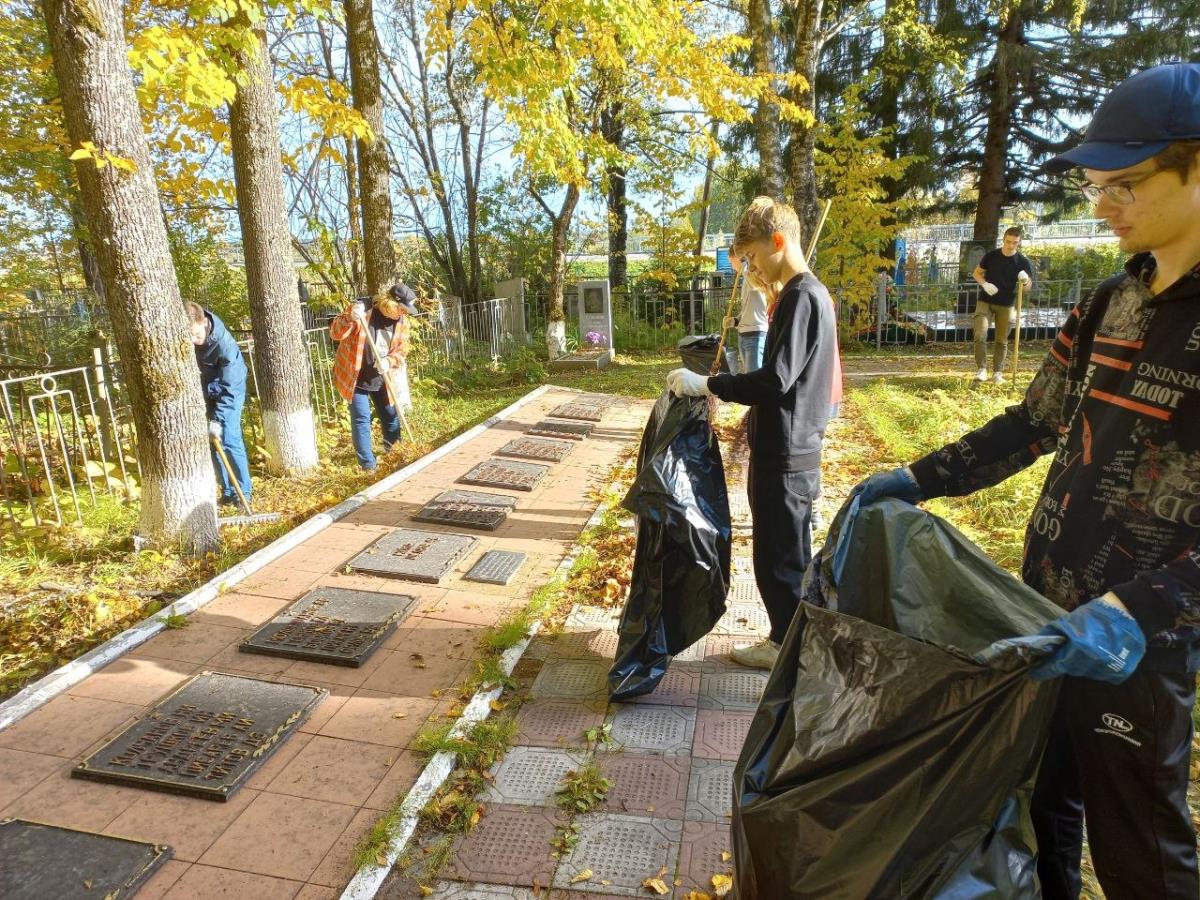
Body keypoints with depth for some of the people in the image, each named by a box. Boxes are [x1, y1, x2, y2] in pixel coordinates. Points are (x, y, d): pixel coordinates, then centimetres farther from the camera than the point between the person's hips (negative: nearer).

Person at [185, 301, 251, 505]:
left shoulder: (224, 344, -33)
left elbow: (229, 389, -28)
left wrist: (217, 419, -30)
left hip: (228, 389, -5)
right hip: (203, 390, 5)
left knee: (229, 440, -11)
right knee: (212, 442, 5)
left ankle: (243, 492, -1)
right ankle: (227, 491, 15)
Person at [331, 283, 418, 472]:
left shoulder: (402, 321, -3)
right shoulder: (362, 308, -18)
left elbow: (402, 349, 1)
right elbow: (335, 333, -18)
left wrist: (389, 361, -20)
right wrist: (351, 318, -37)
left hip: (381, 378, 5)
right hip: (355, 377, -5)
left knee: (391, 416, 13)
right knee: (361, 419, -5)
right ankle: (368, 465, 2)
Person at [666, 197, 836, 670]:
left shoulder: (802, 297, -18)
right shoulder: (806, 294, 14)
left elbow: (776, 379, -26)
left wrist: (705, 385, -20)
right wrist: (752, 421, 21)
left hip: (785, 454, -10)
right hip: (788, 448, 10)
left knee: (777, 555, 3)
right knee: (789, 551, 18)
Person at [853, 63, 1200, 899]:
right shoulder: (1109, 304, 4)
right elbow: (1035, 423, 11)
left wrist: (1132, 615, -34)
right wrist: (917, 479, 5)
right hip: (1045, 607, 7)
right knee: (1038, 800, 24)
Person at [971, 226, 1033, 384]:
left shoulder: (1022, 262, -4)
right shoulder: (991, 255, -4)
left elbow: (1028, 286, -4)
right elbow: (976, 273, 6)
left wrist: (1026, 280, -28)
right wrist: (984, 284, -14)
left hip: (1006, 305, 1)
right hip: (985, 301, 0)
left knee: (1002, 340, 5)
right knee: (980, 334, -14)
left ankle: (997, 372, 13)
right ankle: (982, 369, -6)